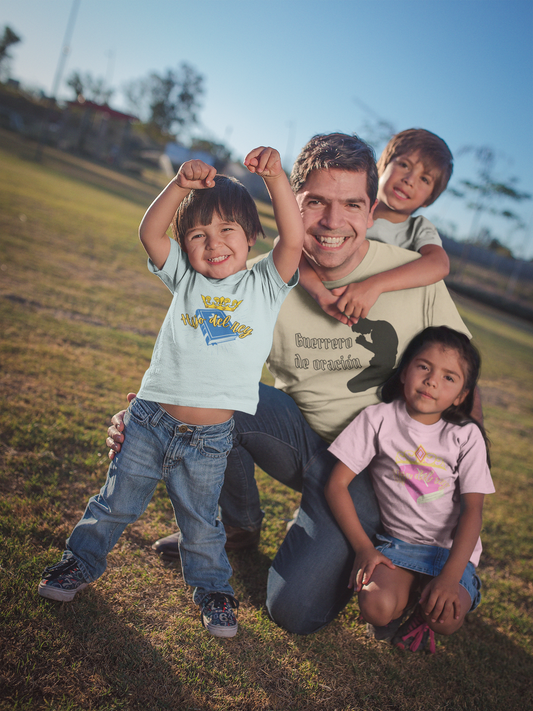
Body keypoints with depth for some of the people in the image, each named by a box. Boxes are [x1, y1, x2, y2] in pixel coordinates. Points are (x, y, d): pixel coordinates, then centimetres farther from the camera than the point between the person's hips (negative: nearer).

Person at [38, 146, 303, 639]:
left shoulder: (265, 286, -2)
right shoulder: (186, 278, 2)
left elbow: (293, 241, -17)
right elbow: (150, 233, -11)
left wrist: (276, 179, -28)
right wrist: (181, 185, -25)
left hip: (210, 439, -1)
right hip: (151, 419, 2)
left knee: (201, 526, 15)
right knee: (116, 502, 17)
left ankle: (213, 587, 40)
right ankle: (83, 561, 42)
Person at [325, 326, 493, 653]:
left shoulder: (467, 436, -7)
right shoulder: (379, 419, -10)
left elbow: (473, 509, -10)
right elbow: (337, 484, -8)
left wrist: (450, 577, -21)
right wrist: (363, 547, -15)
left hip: (452, 549, 0)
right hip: (397, 541, 0)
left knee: (446, 618, -26)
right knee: (377, 608, -26)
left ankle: (424, 596, 9)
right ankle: (410, 589, 9)